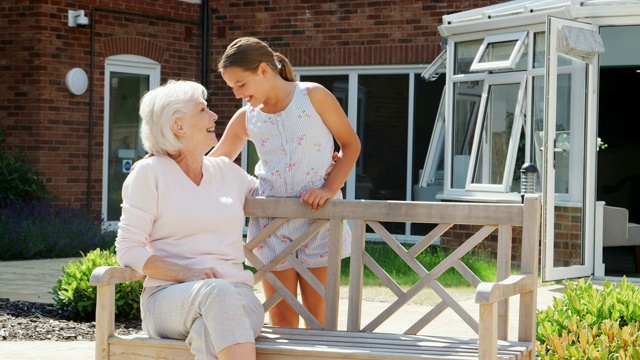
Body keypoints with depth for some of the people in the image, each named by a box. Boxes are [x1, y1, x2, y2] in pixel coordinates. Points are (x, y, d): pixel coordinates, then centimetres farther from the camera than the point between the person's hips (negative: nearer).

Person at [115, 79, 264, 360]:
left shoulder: (227, 170, 20)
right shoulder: (149, 172, 5)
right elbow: (128, 250, -1)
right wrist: (188, 274, -14)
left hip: (236, 295, 3)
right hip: (168, 295, -3)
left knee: (212, 331, -37)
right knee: (218, 292, -40)